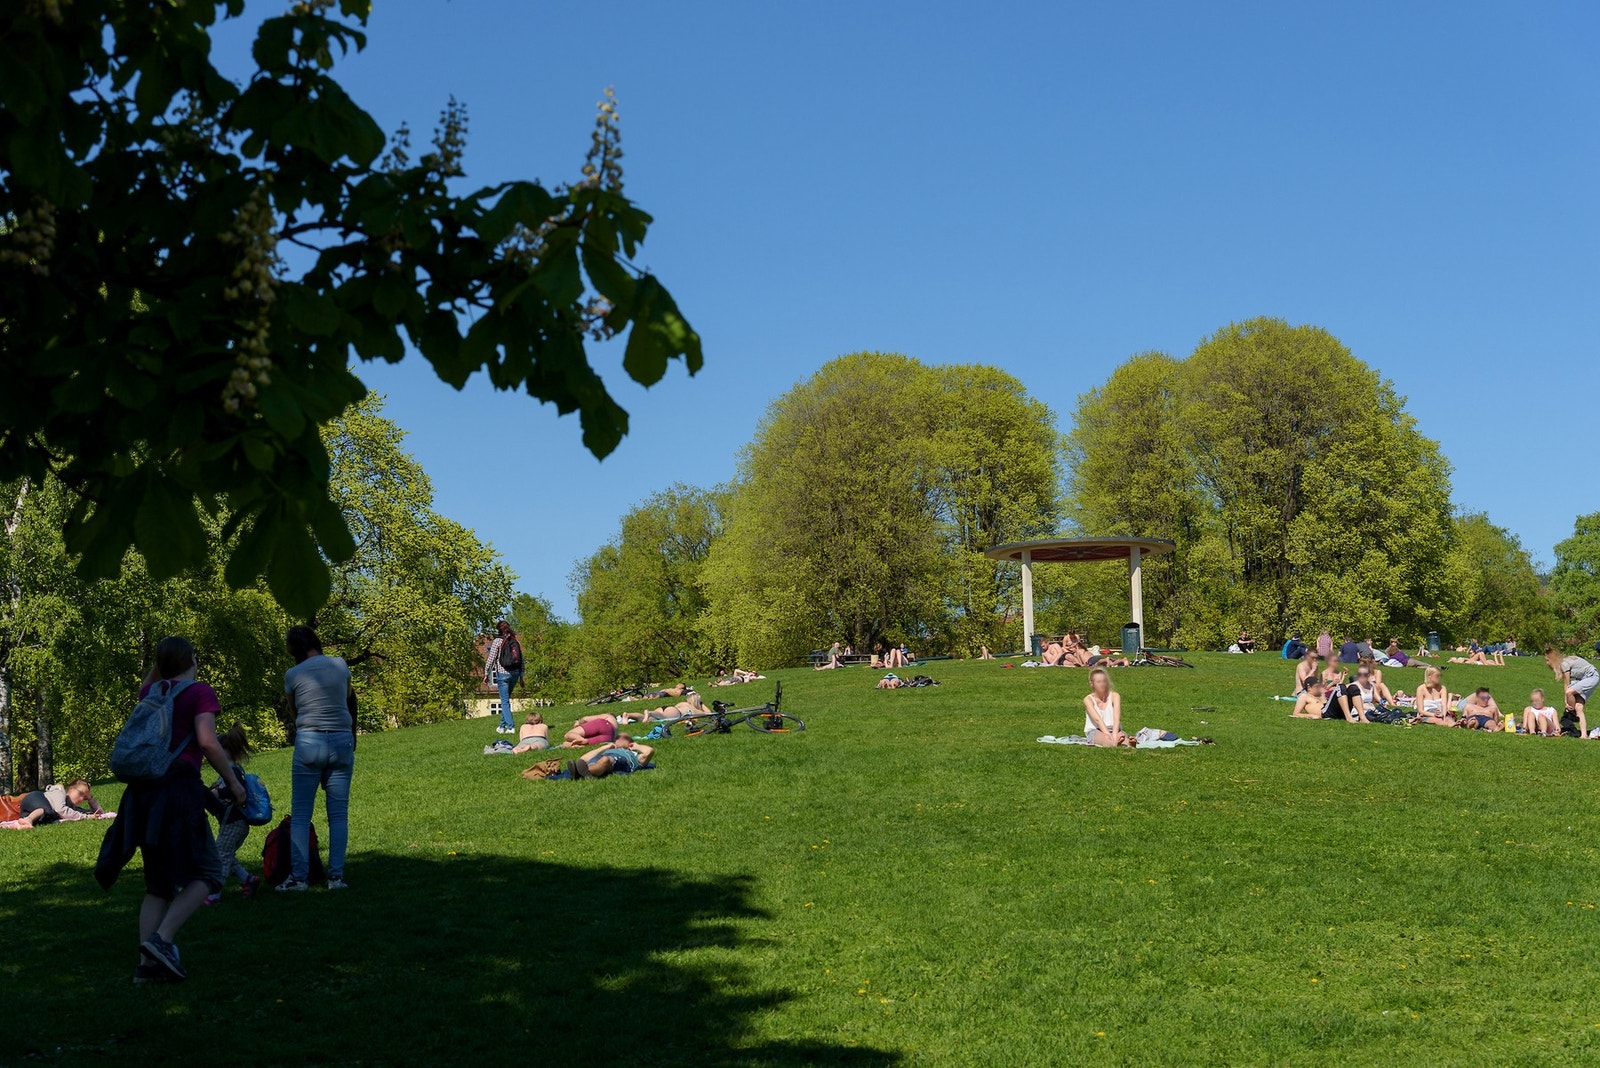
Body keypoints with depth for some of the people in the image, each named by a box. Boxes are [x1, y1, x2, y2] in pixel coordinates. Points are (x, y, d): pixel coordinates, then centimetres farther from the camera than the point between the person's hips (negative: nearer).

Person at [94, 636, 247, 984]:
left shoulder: (151, 692, 15)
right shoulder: (200, 692, -3)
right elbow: (207, 741, -16)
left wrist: (161, 662, 30)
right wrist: (233, 781, -8)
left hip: (143, 791, 7)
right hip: (179, 789, -7)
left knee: (158, 883, 14)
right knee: (205, 875, 1)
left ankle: (147, 963, 6)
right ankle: (162, 939, -18)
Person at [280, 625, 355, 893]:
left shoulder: (293, 675, -1)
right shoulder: (340, 665, 5)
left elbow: (293, 711, 13)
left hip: (309, 742, -2)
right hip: (342, 742, 2)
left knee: (300, 815, 4)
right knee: (339, 814, 5)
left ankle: (298, 876, -1)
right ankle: (336, 875, 2)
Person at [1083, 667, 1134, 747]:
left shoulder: (1115, 696, 3)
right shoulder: (1088, 699, -1)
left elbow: (1117, 718, -13)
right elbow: (1097, 719, -17)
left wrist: (1114, 734, -32)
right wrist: (1108, 734, -33)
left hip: (1113, 729, 2)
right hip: (1095, 731, -2)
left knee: (1123, 736, -35)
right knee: (1107, 739, -38)